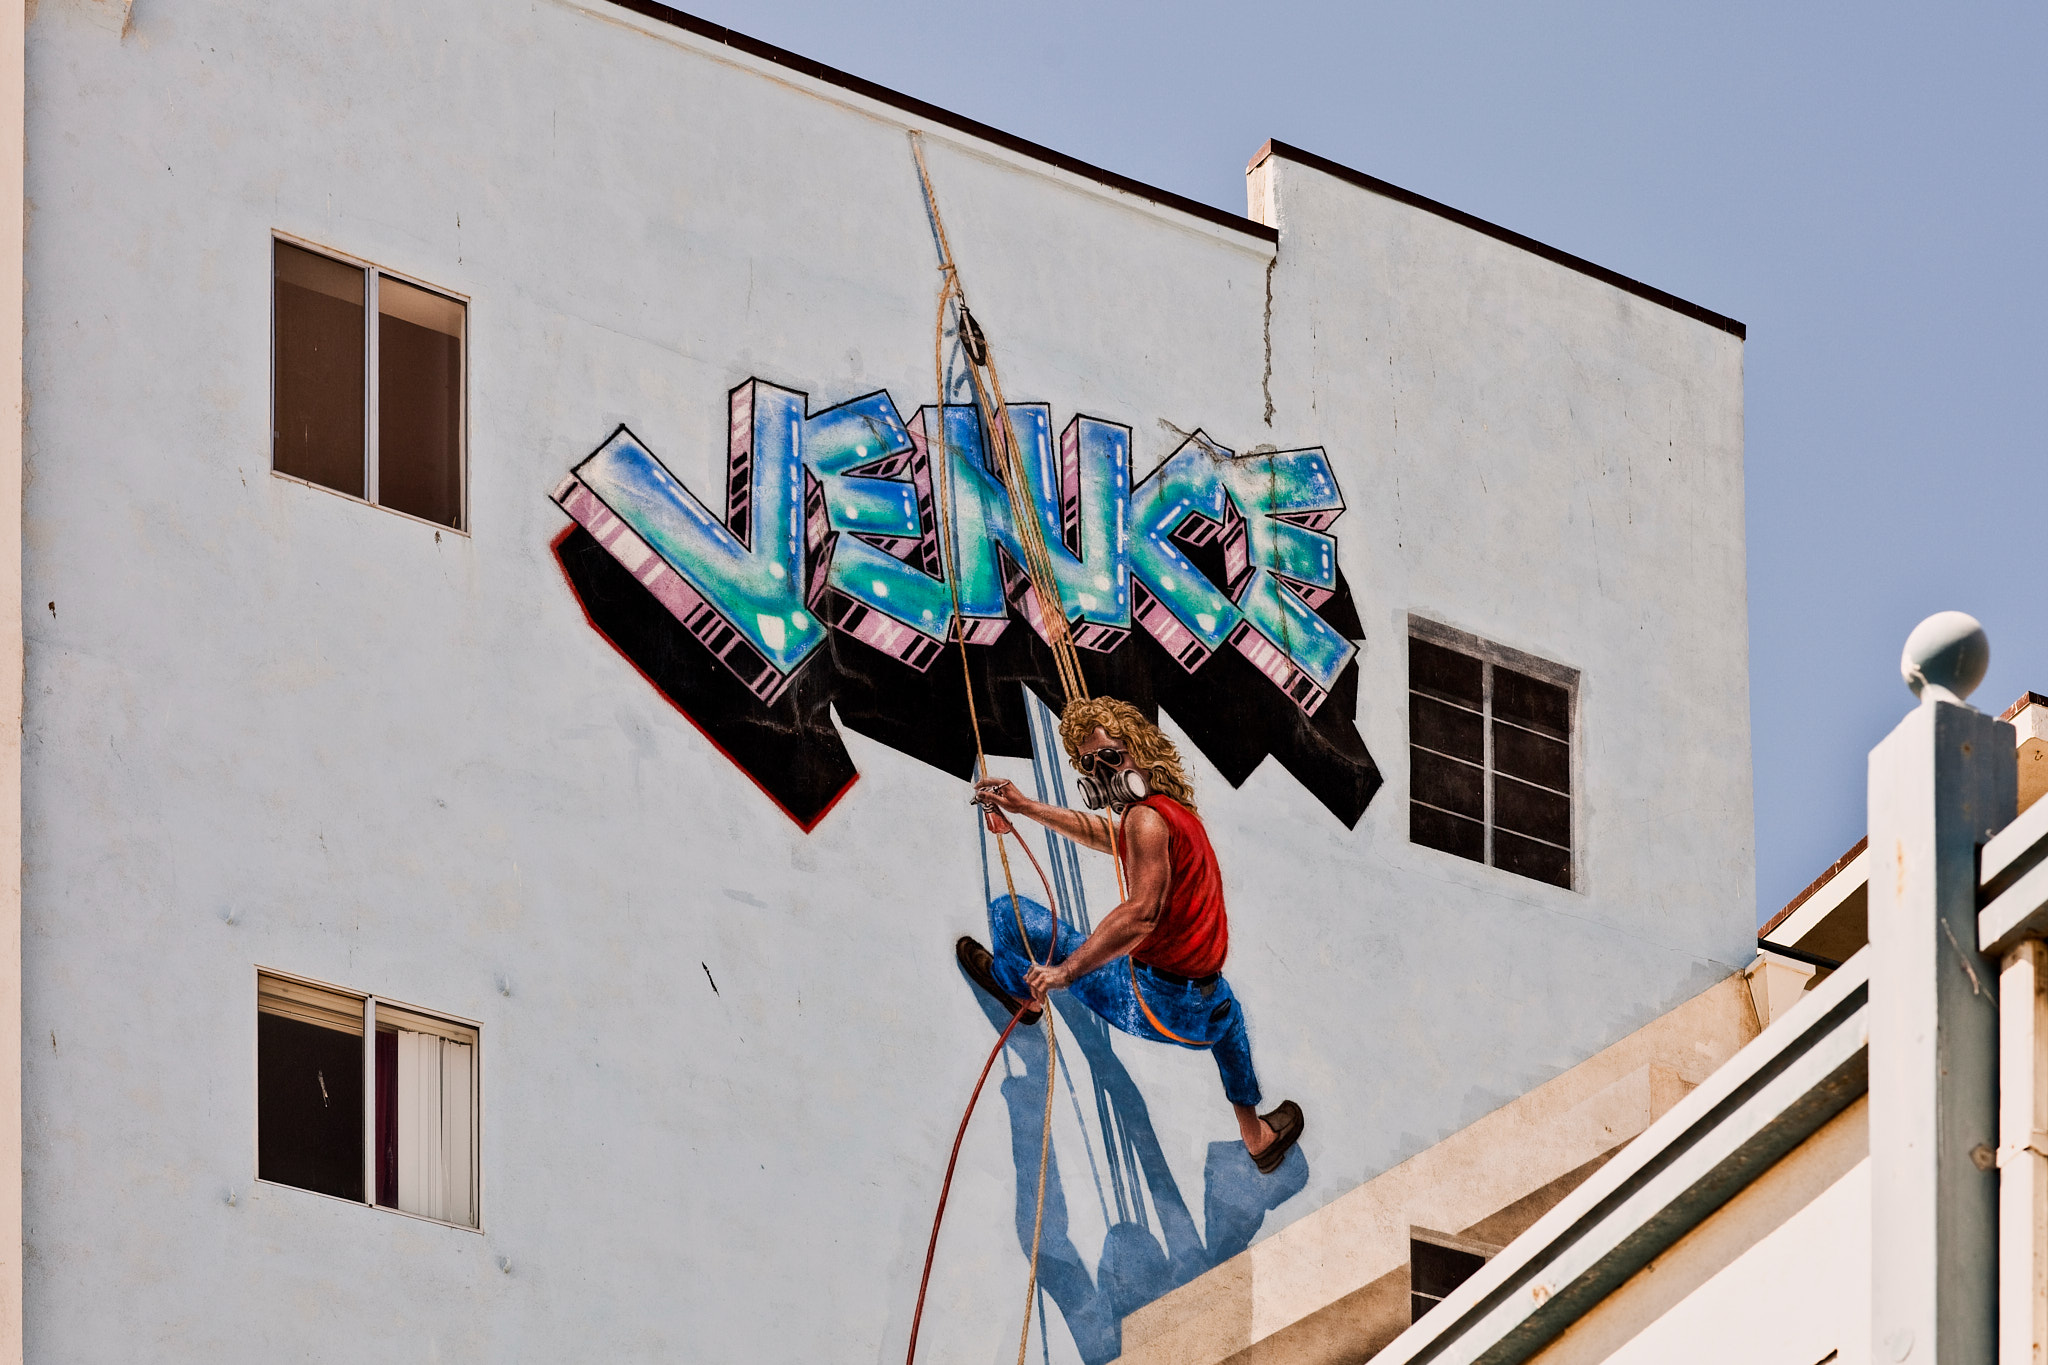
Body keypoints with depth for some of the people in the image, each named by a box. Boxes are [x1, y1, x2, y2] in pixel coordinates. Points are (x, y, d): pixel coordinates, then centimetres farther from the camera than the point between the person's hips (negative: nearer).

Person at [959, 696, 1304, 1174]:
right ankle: (1258, 1137, 62)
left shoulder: (1147, 818, -15)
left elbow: (1141, 914, -29)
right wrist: (1025, 807, 33)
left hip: (1151, 1000, -9)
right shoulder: (1178, 811, 16)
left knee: (1008, 912, 1)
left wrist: (1065, 970, -32)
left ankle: (1019, 989, 36)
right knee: (1225, 1006, 50)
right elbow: (1102, 834, 34)